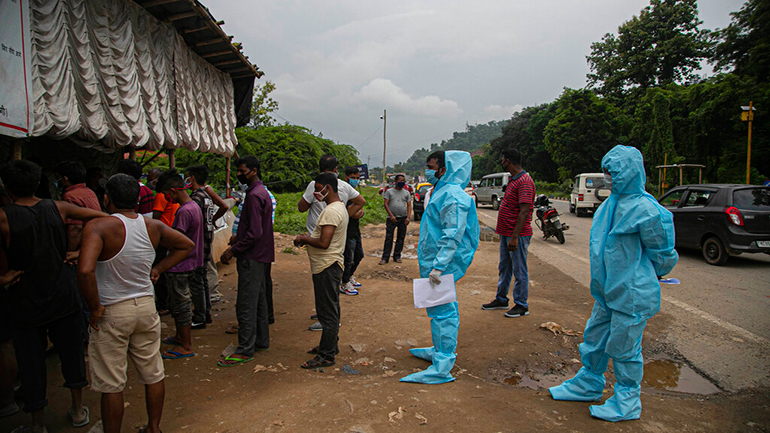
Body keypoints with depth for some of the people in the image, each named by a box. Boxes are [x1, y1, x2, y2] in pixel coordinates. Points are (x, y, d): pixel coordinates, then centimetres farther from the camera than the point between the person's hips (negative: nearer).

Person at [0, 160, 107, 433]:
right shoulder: (57, 208, -6)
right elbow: (101, 216, 1)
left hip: (26, 302, -3)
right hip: (63, 295, 3)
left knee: (31, 361, 11)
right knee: (71, 351, 16)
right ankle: (78, 410, 30)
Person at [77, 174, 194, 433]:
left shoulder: (98, 227, -18)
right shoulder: (153, 226, -1)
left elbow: (85, 270, -31)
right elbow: (186, 245, 13)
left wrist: (95, 307, -17)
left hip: (111, 313, -5)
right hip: (146, 307, 5)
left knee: (110, 385, 10)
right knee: (153, 375, 18)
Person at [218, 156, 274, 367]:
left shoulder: (254, 195, -18)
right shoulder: (261, 192, 14)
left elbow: (255, 232, -24)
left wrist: (233, 250, -18)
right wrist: (238, 239, 17)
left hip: (252, 257, -11)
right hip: (259, 255, 11)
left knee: (246, 305, -4)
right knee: (259, 300, 17)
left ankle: (245, 350, 3)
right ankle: (261, 340, 28)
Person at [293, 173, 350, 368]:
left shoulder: (331, 211, -20)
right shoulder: (340, 207, 14)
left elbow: (324, 243, -27)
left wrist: (304, 239, -11)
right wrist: (309, 237, 9)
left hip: (327, 267, -11)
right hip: (331, 265, 11)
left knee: (328, 312, -3)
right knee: (330, 309, 20)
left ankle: (326, 355, 6)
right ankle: (330, 345, 33)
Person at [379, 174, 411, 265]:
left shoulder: (406, 193, 13)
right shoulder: (389, 191, 6)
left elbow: (409, 206, 8)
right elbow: (386, 204, -1)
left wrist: (408, 217, -6)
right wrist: (391, 215, -13)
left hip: (403, 218, 3)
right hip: (392, 218, -2)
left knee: (401, 238, 5)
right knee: (388, 238, -4)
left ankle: (397, 256, 16)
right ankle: (385, 258, -1)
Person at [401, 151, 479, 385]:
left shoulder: (452, 195, -19)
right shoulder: (442, 191, 15)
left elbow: (453, 236, -25)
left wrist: (438, 266, -27)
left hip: (442, 264, -11)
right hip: (436, 262, 11)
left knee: (442, 312, -7)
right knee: (444, 310, 20)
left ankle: (441, 368, -2)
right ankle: (442, 350, 34)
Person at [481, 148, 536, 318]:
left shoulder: (525, 182, -18)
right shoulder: (513, 180, 14)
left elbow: (524, 212, -23)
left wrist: (514, 237, -25)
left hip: (517, 235, -10)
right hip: (506, 233, 10)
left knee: (519, 270, 1)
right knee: (504, 268, 18)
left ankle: (521, 306, 13)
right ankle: (501, 299, 30)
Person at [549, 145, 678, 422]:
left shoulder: (644, 209, -18)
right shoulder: (612, 203, 7)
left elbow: (662, 252, -8)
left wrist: (645, 276, 6)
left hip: (632, 294, -8)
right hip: (608, 290, 8)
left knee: (624, 347, 5)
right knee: (594, 338, 18)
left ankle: (627, 404, 22)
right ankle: (589, 384, 37)